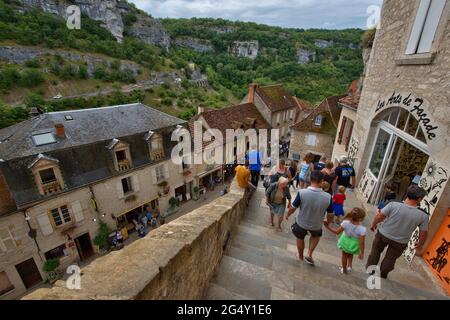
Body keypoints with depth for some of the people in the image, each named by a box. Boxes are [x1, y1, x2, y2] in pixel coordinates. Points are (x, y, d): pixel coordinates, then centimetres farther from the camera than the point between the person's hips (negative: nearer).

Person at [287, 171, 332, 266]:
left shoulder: (302, 192, -29)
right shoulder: (328, 197, -25)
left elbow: (293, 208, -16)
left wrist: (287, 215, 5)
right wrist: (328, 221, 14)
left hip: (301, 223, 0)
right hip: (316, 225, 1)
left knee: (300, 238, 29)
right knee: (316, 235, 36)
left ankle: (300, 256, 51)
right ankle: (309, 254, 28)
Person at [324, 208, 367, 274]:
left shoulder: (345, 223, -28)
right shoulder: (362, 229, -30)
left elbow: (337, 232, -20)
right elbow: (361, 242, -24)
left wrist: (328, 226, -8)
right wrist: (362, 253, -12)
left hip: (345, 242, 1)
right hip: (354, 245, -1)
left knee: (344, 255, 27)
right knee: (350, 254, 35)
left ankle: (344, 269, 42)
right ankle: (350, 265, 32)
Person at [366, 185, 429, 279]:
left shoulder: (393, 205, -26)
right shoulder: (423, 215, -20)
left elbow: (379, 216, -17)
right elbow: (424, 233, -7)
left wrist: (373, 225, 3)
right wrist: (420, 244, 13)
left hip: (383, 234, -1)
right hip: (400, 242, 1)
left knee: (375, 252, 24)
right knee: (390, 259, 23)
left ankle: (369, 269, 41)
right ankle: (383, 275, 42)